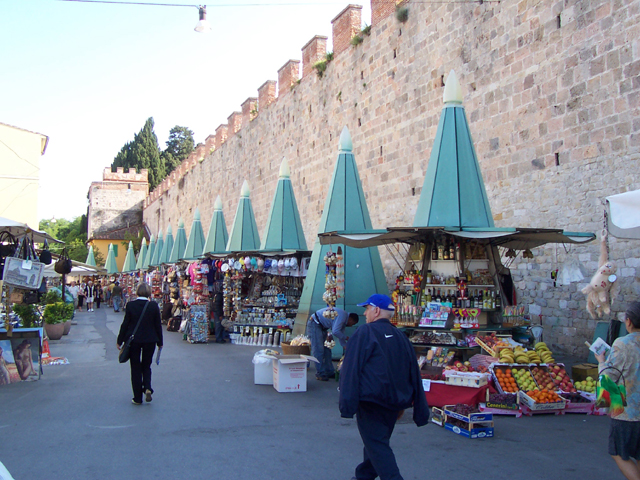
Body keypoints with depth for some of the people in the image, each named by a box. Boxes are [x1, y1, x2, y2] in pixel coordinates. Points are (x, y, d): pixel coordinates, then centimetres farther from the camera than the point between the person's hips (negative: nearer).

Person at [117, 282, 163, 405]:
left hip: (133, 340, -1)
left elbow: (125, 324, -5)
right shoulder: (154, 306, -6)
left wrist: (120, 341, 6)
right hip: (150, 340, 1)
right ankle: (147, 387, -6)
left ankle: (138, 398, 11)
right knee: (146, 366, 18)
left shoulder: (130, 305, -9)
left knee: (135, 368, 9)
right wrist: (159, 342, 9)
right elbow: (158, 325, -1)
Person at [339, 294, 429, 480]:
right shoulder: (401, 337, 9)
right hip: (394, 402, 8)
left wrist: (347, 404, -15)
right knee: (378, 441, 21)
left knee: (376, 446, -4)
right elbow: (413, 375, 14)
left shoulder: (364, 333, -11)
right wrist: (403, 402, 20)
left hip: (371, 401, -8)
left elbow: (351, 369, -16)